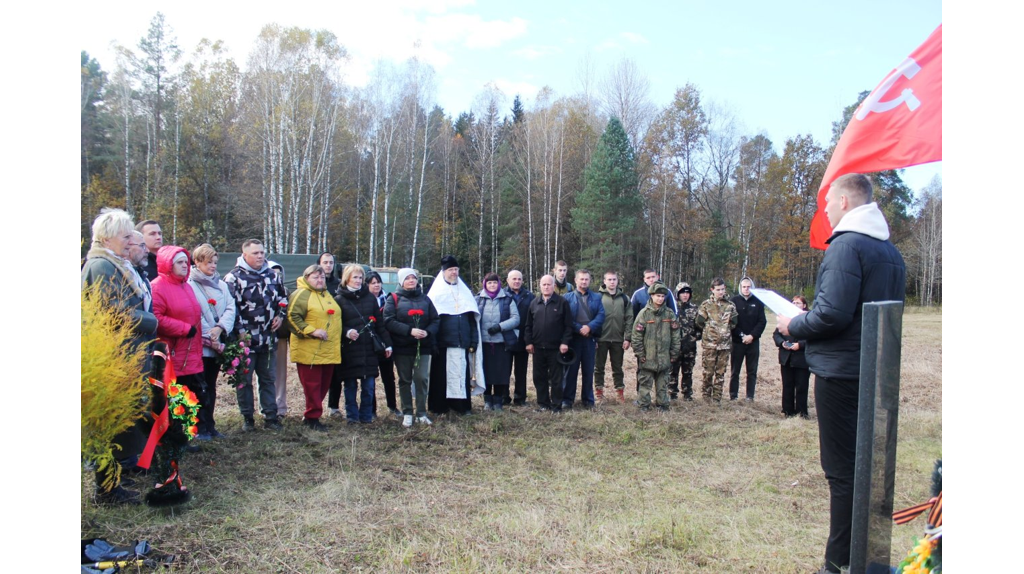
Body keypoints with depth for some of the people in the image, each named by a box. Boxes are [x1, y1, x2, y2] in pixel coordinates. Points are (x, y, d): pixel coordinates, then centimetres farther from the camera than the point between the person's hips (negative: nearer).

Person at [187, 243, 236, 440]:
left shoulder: (221, 284, 13)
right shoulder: (190, 284, -7)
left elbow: (230, 308, 3)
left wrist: (220, 328, -14)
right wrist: (209, 337, -14)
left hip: (218, 345, 6)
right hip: (199, 345, -6)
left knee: (211, 387, 13)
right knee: (200, 389, 0)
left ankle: (210, 426, 21)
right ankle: (200, 427, 9)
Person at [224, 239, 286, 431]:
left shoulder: (272, 275, 10)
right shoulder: (233, 277, -8)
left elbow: (282, 297, 23)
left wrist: (280, 316, 8)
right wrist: (240, 332, -16)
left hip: (268, 339, 5)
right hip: (245, 339, -5)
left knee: (268, 379, 10)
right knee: (244, 380, 5)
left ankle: (270, 417, 17)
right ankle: (247, 418, 16)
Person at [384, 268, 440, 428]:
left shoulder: (425, 299, 11)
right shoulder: (394, 299, 2)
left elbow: (435, 320, 7)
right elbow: (389, 321, -11)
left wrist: (428, 332, -14)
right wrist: (410, 330, -20)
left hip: (423, 346, 2)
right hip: (402, 347, -2)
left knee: (422, 378, -3)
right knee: (405, 380, 7)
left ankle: (421, 413, 8)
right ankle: (407, 413, 17)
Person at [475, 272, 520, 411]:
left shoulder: (507, 299, 4)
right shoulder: (478, 299, 6)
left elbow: (516, 318, 0)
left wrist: (500, 326, -14)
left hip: (502, 342, -1)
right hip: (484, 342, 1)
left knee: (501, 372, 2)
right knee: (486, 372, 5)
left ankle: (498, 400, 15)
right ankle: (487, 400, 18)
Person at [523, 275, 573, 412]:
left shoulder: (562, 302, -1)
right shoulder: (534, 303, 10)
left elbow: (568, 325, -3)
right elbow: (528, 325, 11)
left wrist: (565, 342, -11)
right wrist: (529, 342, 2)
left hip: (556, 348, -3)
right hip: (538, 348, 4)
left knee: (556, 378, 3)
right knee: (539, 377, 8)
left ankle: (556, 405, 12)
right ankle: (543, 404, 19)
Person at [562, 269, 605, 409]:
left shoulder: (596, 297, 11)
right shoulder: (568, 297, 4)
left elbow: (601, 315, -1)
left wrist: (589, 327, -15)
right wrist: (579, 329, -14)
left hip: (590, 338, 2)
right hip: (573, 338, -2)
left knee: (589, 370, 7)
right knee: (571, 370, 2)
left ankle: (588, 399, 17)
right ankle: (567, 399, 9)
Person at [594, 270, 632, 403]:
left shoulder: (624, 298, 5)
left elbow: (629, 319, 3)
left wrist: (627, 338, -4)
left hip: (618, 339, 2)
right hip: (601, 338, -2)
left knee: (618, 367, 11)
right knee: (599, 366, 7)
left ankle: (620, 391, 20)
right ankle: (599, 391, 17)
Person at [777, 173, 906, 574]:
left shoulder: (846, 245, -15)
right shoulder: (890, 251, 14)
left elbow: (833, 313, -25)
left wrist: (793, 326, -6)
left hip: (841, 371, -9)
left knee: (842, 469, -2)